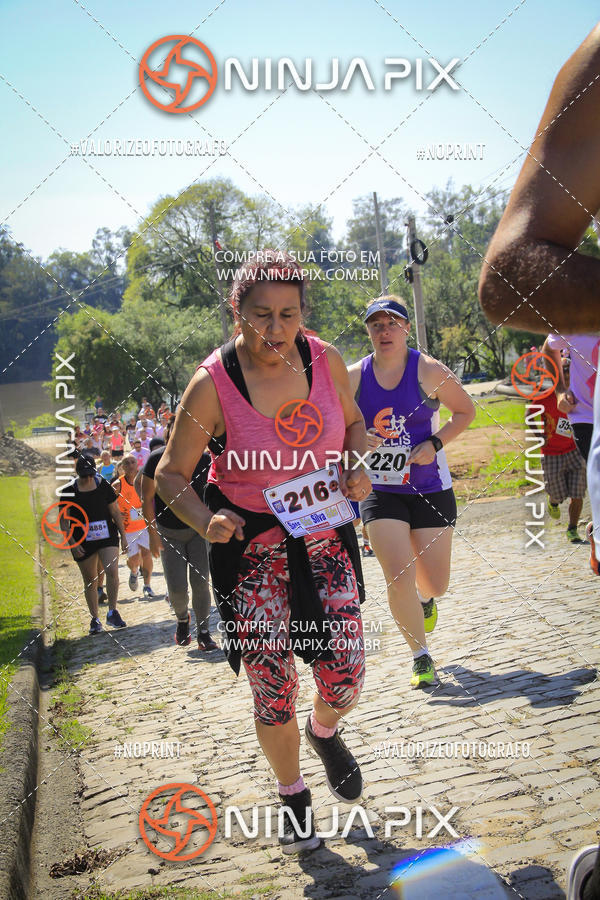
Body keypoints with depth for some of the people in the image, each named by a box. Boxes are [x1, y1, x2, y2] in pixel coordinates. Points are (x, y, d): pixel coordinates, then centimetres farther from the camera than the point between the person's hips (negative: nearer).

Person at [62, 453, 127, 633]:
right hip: (83, 541, 0)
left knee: (112, 570, -21)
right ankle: (95, 619, 21)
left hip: (107, 536, 0)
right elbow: (64, 520, 0)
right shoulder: (69, 490, -4)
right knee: (90, 581, 7)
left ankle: (112, 613, -9)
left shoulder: (103, 486, 1)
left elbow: (115, 512, 9)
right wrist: (72, 543, -9)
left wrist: (123, 535, 7)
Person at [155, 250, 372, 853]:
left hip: (324, 533, 3)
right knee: (273, 691, 0)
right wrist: (205, 521, -25)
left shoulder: (327, 361, -7)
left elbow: (354, 424, 13)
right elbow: (170, 474, -7)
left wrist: (359, 468, -7)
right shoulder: (212, 385, -17)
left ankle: (325, 732, 37)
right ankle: (292, 795, 29)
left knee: (344, 678, -1)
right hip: (249, 544, -3)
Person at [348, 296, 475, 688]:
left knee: (435, 583, 6)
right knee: (399, 577, -12)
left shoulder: (429, 371, -7)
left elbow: (466, 411, 4)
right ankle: (421, 657, 6)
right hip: (380, 491, 0)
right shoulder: (354, 377, -3)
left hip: (430, 488, 0)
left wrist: (435, 444, -11)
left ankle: (425, 599, 46)